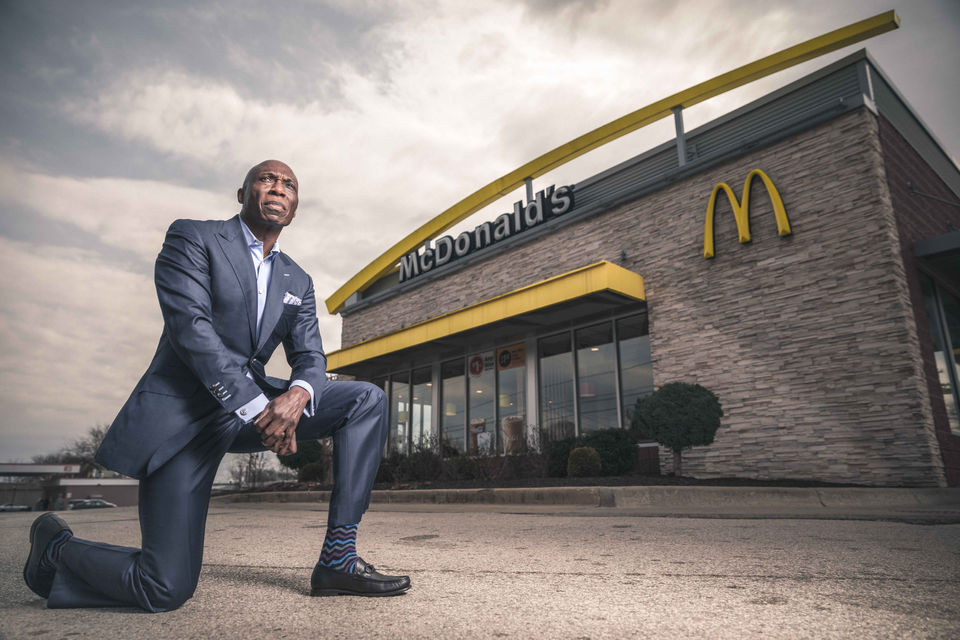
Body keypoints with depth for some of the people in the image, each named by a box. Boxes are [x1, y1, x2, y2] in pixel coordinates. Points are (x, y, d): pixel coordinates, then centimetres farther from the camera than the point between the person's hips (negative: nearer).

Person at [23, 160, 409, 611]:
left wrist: (298, 395, -22)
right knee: (166, 591, -11)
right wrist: (258, 407, -27)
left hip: (255, 404, 6)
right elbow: (190, 326, -18)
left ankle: (338, 559, -11)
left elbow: (311, 357, 4)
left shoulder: (298, 282, 13)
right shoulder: (192, 238, -4)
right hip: (183, 411, -6)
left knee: (367, 400, -10)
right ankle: (56, 548, 22)